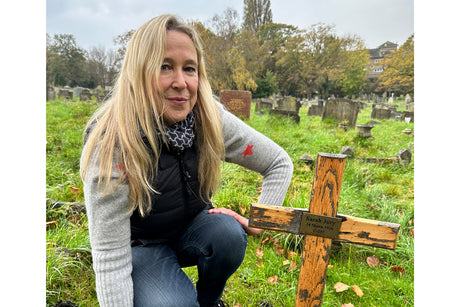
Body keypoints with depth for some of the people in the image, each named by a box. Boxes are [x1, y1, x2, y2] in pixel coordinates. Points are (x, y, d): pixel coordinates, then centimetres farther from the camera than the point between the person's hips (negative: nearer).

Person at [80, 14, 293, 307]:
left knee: (229, 233, -28)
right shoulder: (110, 146, -29)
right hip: (142, 244, -3)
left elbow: (281, 163, -8)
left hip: (193, 228, 4)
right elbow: (110, 256, -26)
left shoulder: (211, 120, -19)